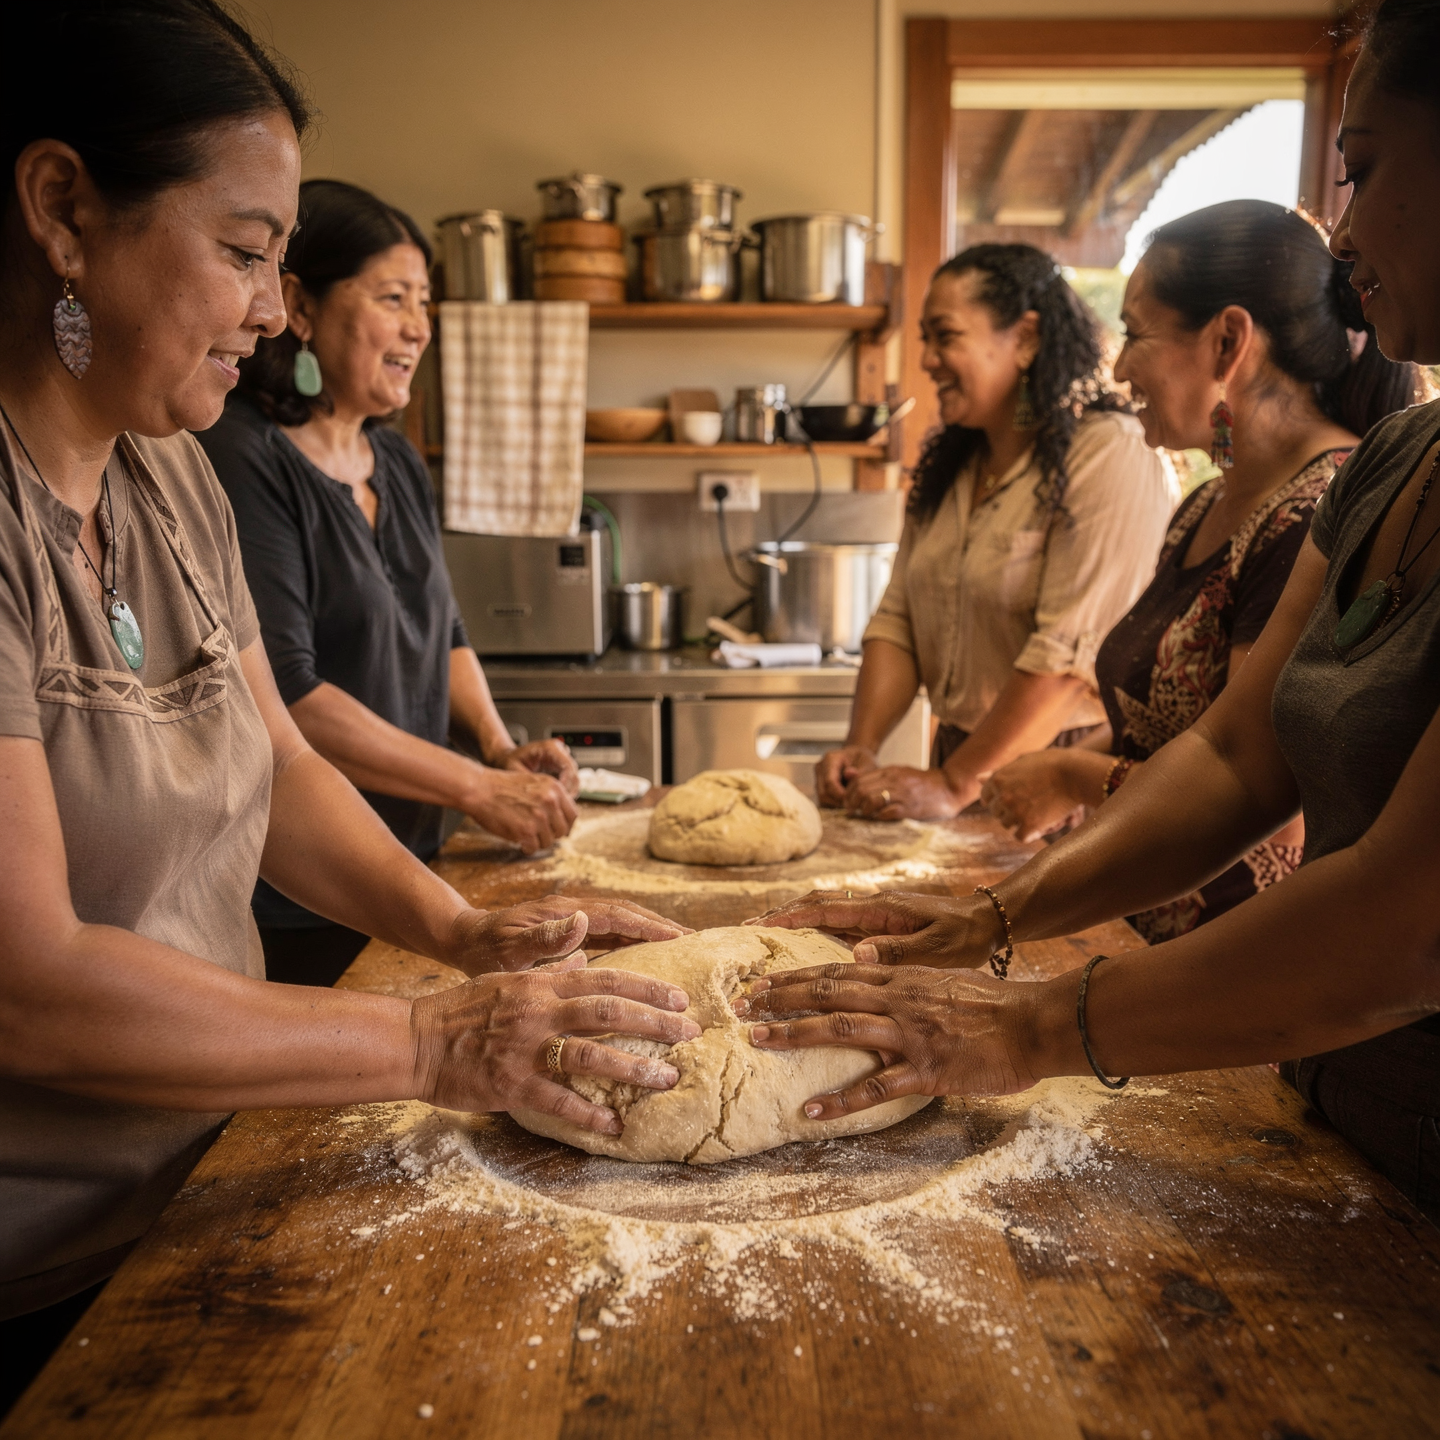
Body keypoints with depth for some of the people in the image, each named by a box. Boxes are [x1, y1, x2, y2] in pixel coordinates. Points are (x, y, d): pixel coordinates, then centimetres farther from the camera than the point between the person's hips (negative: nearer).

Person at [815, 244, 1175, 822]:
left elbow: (1069, 655, -17)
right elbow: (897, 621, 10)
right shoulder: (947, 465, 14)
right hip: (962, 765, 5)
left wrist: (955, 785, -18)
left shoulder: (1109, 456, -10)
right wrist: (861, 745, -4)